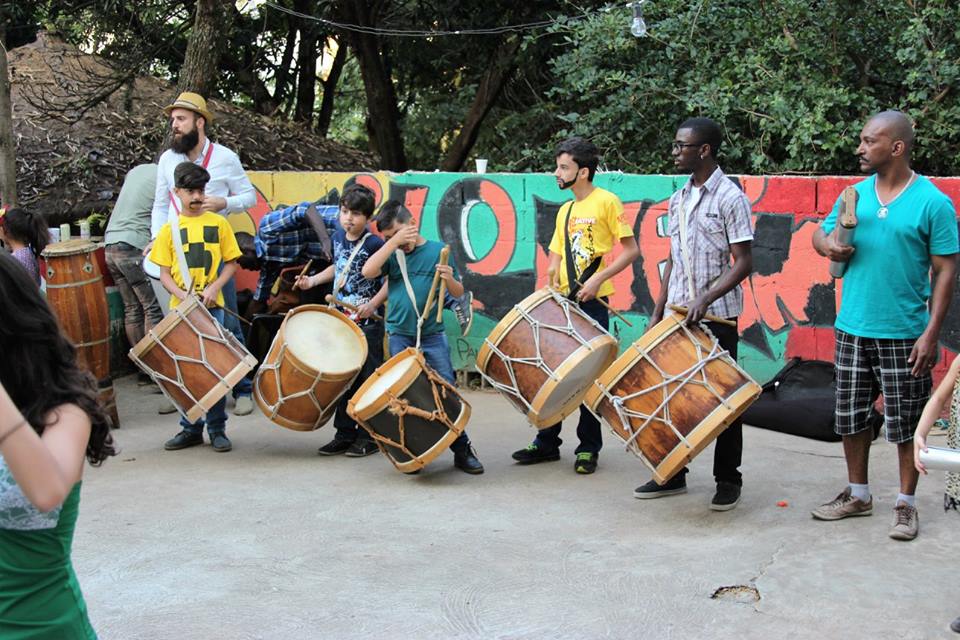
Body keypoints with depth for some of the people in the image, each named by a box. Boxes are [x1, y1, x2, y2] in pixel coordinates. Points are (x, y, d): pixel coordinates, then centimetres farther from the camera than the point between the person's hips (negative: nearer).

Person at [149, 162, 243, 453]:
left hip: (212, 307, -1)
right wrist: (181, 294, -13)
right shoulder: (169, 229, 5)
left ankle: (217, 429, 9)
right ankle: (190, 429, 17)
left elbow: (231, 263, 5)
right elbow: (164, 273, 5)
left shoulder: (218, 223, 3)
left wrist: (214, 288, -11)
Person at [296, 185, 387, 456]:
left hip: (368, 323, -7)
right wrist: (313, 280, 13)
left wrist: (374, 303, -21)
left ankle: (368, 436, 10)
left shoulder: (374, 244, -15)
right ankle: (344, 434, 21)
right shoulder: (338, 237, 7)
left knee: (367, 379, 0)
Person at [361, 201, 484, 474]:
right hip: (399, 337, 2)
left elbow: (458, 293, 3)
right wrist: (394, 241, -15)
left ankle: (462, 450, 6)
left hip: (433, 335, -2)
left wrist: (449, 279, -20)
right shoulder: (391, 254, 5)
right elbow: (367, 272, -14)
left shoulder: (438, 250, 0)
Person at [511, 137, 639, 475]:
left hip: (592, 302, -6)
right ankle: (547, 442, 18)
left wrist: (598, 279, -17)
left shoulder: (607, 201, -5)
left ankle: (589, 448, 10)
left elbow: (631, 249, -8)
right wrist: (550, 284, 1)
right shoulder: (565, 211, 15)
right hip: (564, 303, 6)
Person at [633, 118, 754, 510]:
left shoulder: (730, 198, -9)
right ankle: (673, 474, 19)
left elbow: (743, 263, -13)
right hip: (677, 314, 6)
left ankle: (728, 481, 13)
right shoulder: (677, 201, 12)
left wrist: (705, 300, -24)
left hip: (717, 316, -6)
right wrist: (658, 312, 11)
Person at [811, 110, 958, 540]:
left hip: (904, 335, -5)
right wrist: (829, 246, -9)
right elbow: (821, 233, 17)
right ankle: (857, 495, 29)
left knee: (906, 423, 5)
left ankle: (906, 505, 20)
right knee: (851, 418, 13)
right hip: (853, 330, 5)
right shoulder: (855, 194, 6)